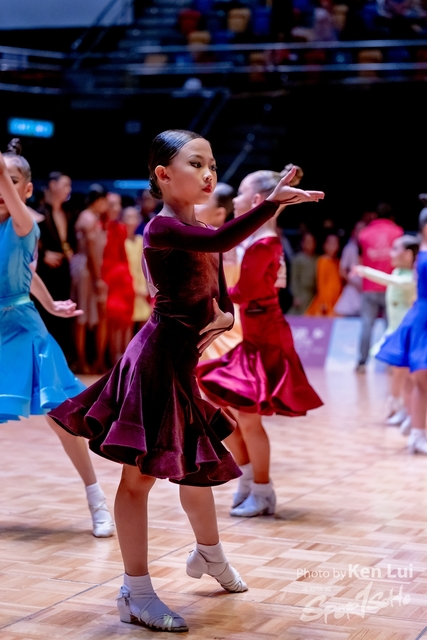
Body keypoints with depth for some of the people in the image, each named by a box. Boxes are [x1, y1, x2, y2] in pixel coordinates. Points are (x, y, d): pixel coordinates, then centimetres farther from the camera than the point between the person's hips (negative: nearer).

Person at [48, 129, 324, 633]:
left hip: (184, 361, 9)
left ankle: (209, 555, 46)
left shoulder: (200, 233, 12)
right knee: (140, 474, -1)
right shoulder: (162, 226, -15)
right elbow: (222, 241, -34)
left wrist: (223, 318, -5)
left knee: (196, 463, 24)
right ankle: (136, 593, 7)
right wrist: (274, 202, -41)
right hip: (157, 358, -9)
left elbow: (218, 296, 17)